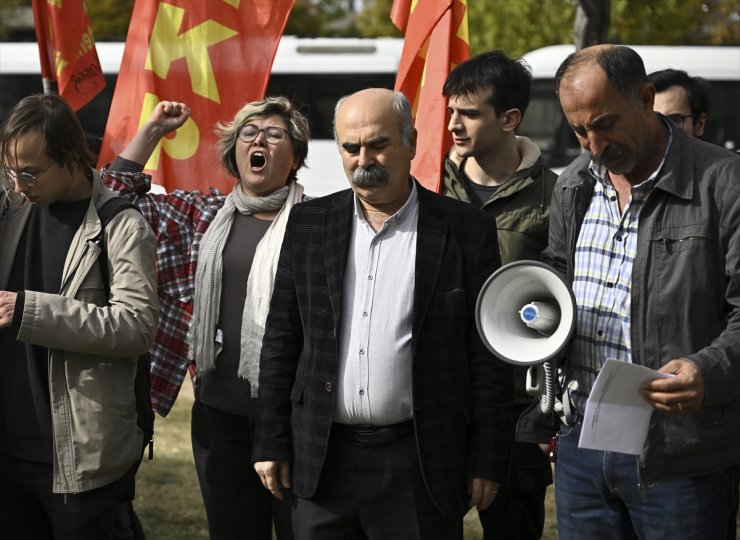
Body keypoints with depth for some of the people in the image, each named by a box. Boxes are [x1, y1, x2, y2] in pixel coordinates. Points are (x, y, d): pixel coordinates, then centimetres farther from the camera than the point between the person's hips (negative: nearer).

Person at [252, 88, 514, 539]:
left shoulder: (466, 230, -1)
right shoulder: (309, 225, 7)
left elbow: (488, 357, -1)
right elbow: (281, 340, 9)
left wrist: (488, 462, -3)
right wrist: (271, 445, 5)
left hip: (420, 464, -2)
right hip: (322, 462, 3)